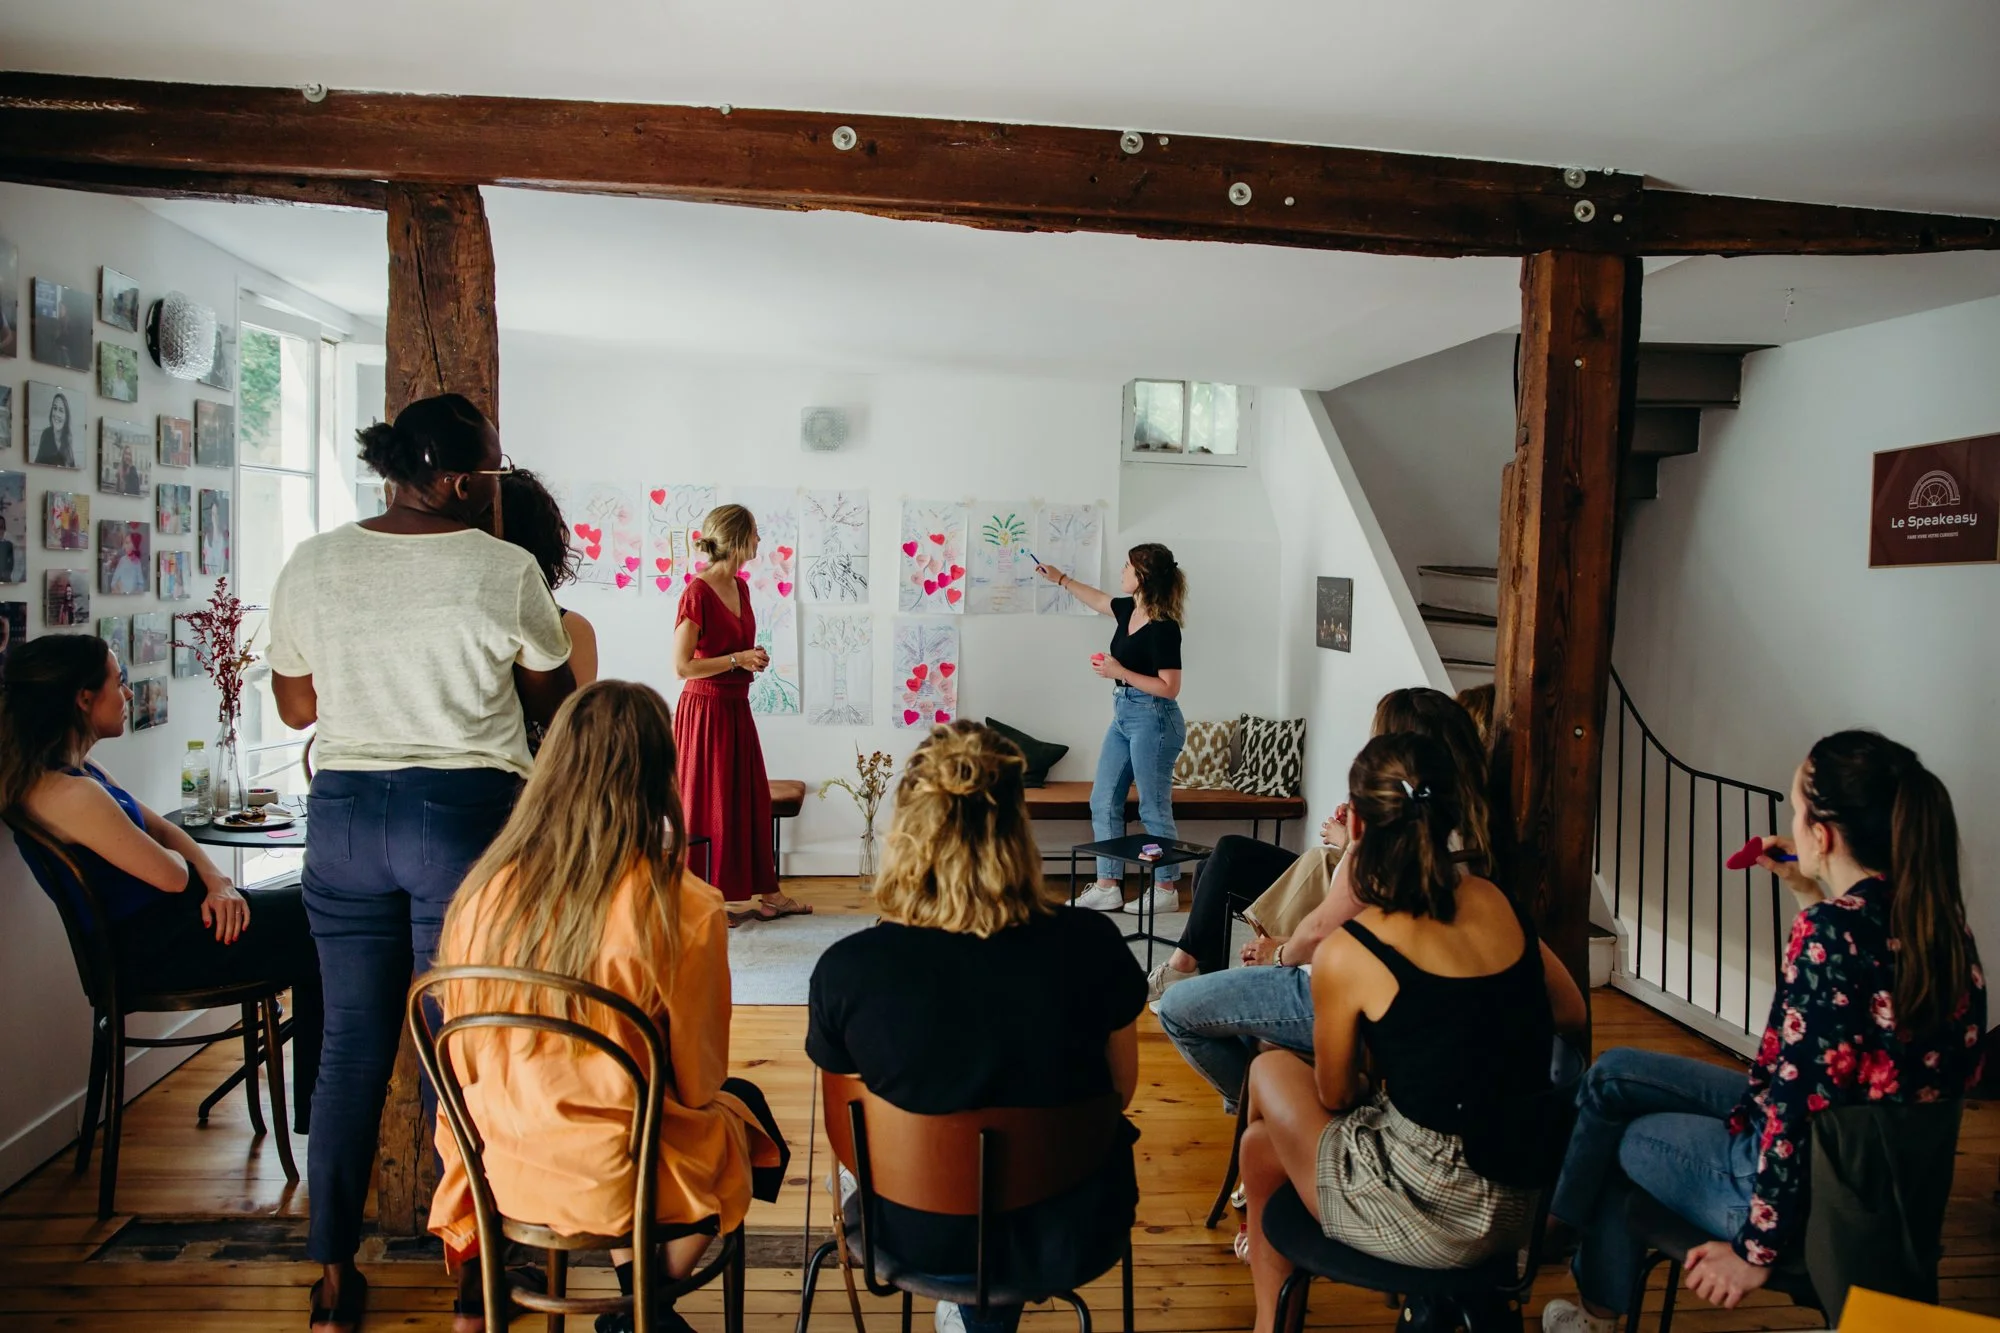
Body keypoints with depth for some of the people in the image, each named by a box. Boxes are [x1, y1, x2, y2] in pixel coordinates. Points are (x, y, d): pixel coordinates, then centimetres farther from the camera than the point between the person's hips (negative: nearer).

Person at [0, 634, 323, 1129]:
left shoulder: (79, 772, 8)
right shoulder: (70, 793, -26)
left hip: (155, 925, 10)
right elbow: (169, 875, -22)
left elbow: (163, 829, 9)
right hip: (154, 949, -10)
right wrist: (193, 869, 2)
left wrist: (217, 880, -7)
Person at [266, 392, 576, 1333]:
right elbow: (553, 704, 3)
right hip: (467, 812, -3)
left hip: (344, 810, 4)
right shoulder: (506, 571, -9)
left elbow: (296, 707, 10)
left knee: (351, 1045, 12)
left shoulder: (311, 566, 2)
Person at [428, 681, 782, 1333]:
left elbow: (463, 1064, 1)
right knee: (742, 1103, 25)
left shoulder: (483, 893, -11)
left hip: (500, 1172, 4)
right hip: (614, 1182, -4)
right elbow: (697, 1079, -9)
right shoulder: (684, 909, -22)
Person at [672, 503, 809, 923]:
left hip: (737, 708, 8)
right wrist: (738, 660, -16)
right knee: (711, 804, 1)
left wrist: (753, 657, 3)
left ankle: (767, 893, 23)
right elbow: (682, 666, -19)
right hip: (706, 710, -8)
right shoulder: (697, 593, -17)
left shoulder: (740, 586, 8)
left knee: (753, 798, 13)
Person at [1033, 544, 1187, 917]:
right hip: (1124, 717, 9)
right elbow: (1098, 599, 29)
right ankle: (1107, 888, 16)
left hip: (1153, 721, -9)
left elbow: (1169, 688, -20)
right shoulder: (1129, 610, 7)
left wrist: (1119, 672, -19)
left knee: (1154, 809, 0)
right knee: (1103, 802, 9)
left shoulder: (1163, 628, -18)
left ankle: (1166, 891, 13)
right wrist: (1060, 579, 37)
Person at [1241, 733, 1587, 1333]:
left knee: (1270, 1071, 21)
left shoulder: (1345, 953, -17)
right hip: (1531, 1202, 6)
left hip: (1439, 1218, -6)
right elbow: (1571, 1010, 16)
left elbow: (1335, 1095, -1)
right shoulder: (1496, 901, -1)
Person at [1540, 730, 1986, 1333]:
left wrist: (1756, 1249, -16)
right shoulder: (1931, 915, -3)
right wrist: (1812, 897, 11)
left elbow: (1801, 1106, -26)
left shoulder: (1831, 931, -28)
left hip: (1799, 1183, -8)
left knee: (1625, 1135, 17)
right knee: (1612, 1074, 17)